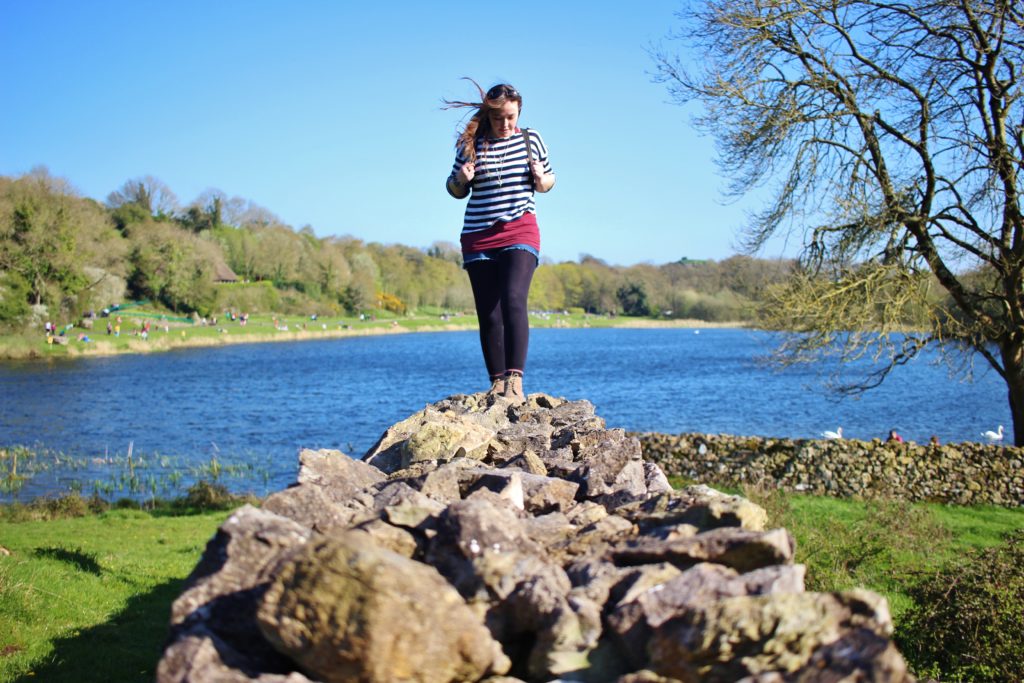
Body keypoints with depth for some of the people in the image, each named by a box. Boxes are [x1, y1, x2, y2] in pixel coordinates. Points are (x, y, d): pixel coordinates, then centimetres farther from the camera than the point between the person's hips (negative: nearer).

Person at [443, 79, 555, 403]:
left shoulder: (531, 139, 4)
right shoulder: (471, 143, 3)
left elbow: (548, 182, 17)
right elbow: (455, 191, 13)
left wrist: (541, 179, -7)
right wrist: (461, 179, -10)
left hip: (519, 232, -2)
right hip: (478, 237, 2)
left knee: (513, 300, -21)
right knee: (488, 315, 3)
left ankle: (515, 379, -25)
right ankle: (497, 382, 10)